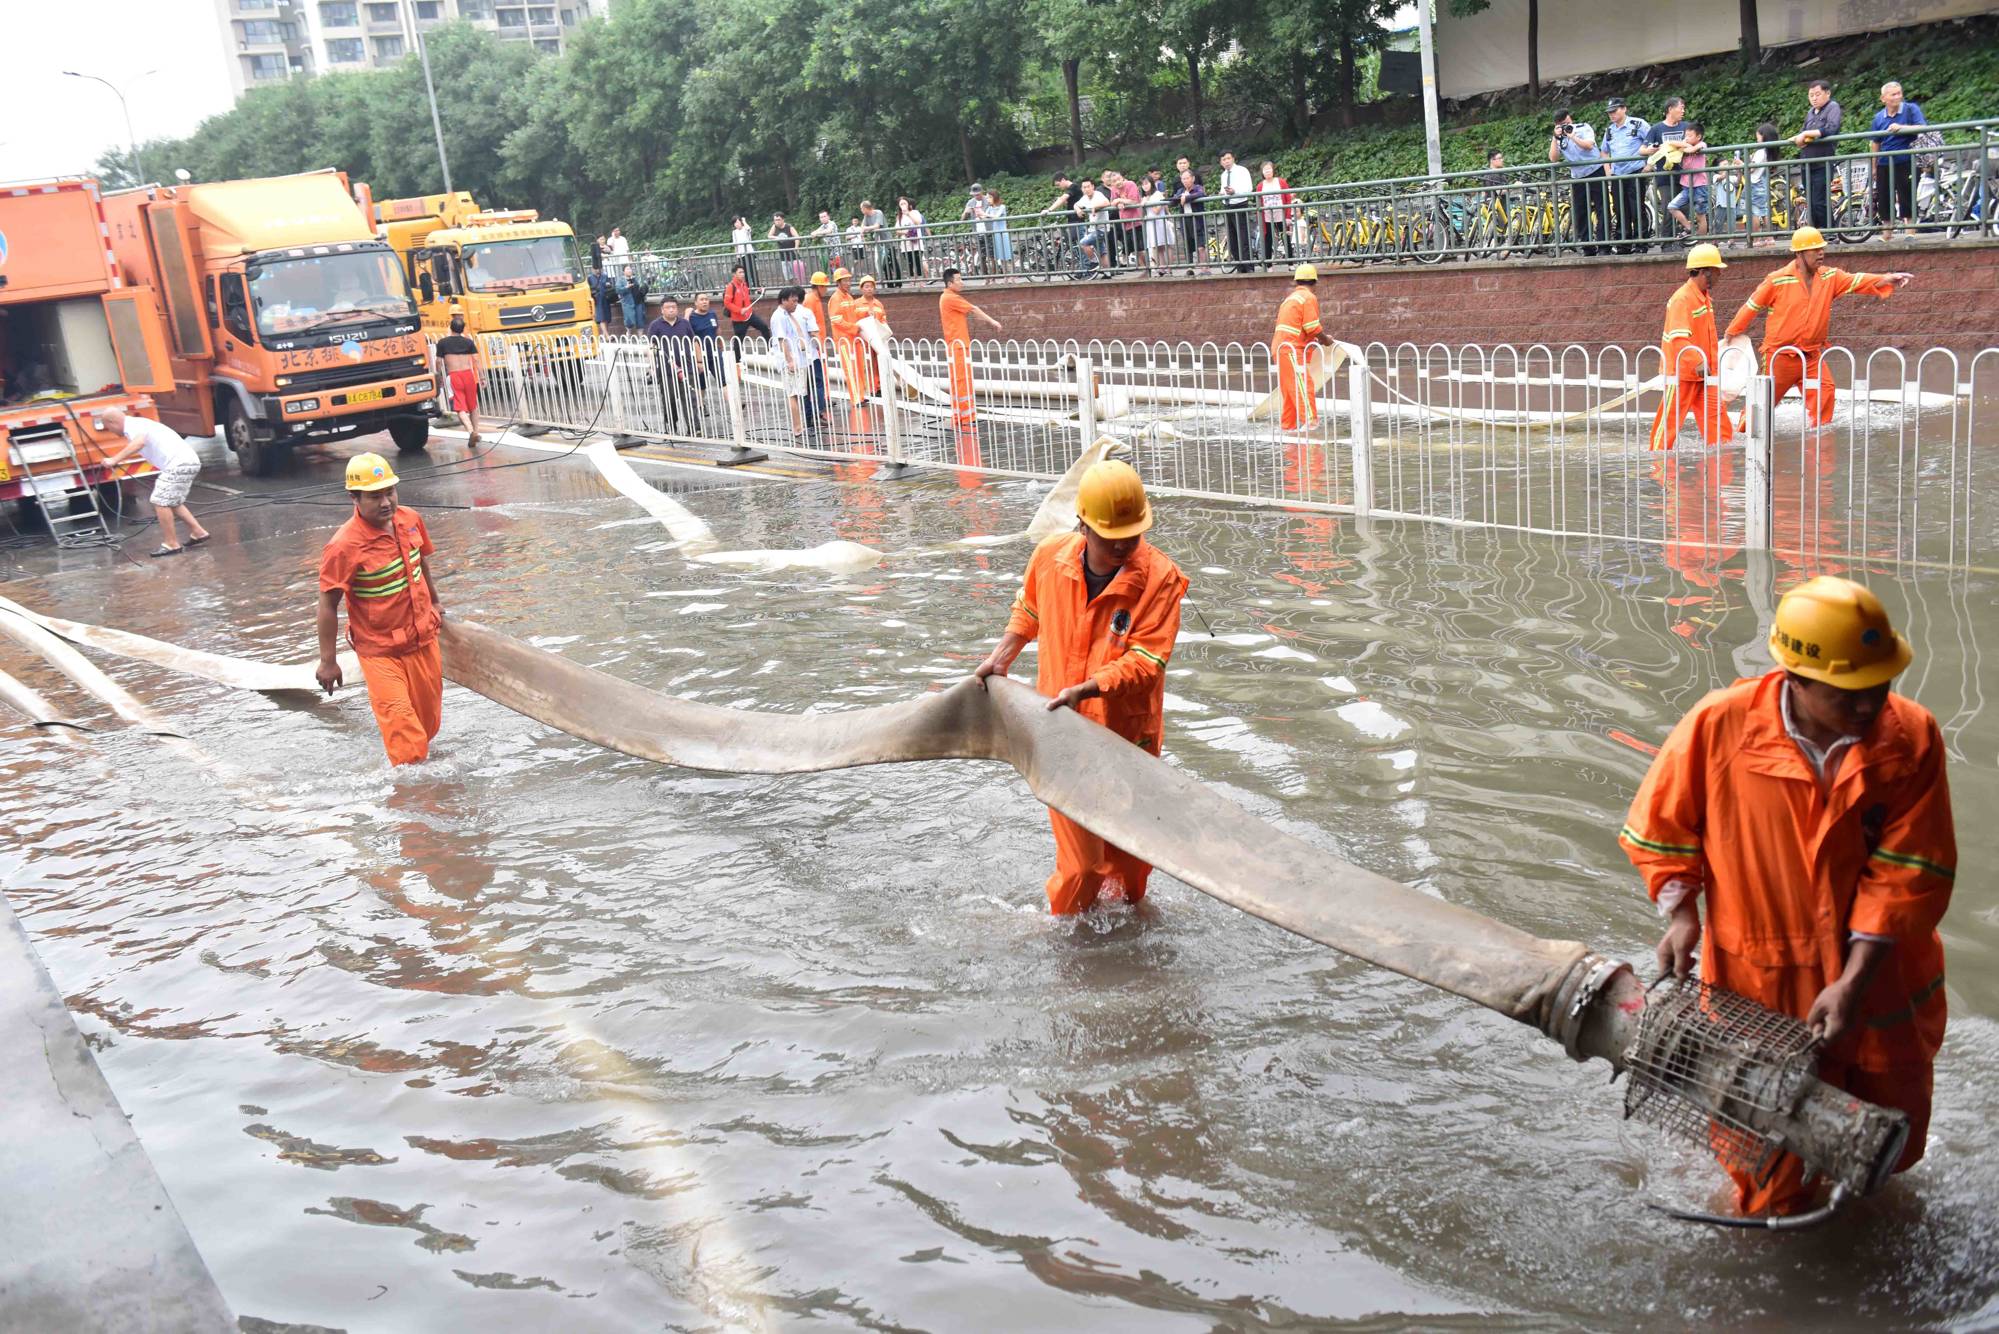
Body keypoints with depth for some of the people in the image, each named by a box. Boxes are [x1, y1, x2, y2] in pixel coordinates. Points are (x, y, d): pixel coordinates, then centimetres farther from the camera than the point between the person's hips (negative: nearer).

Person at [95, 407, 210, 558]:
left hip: (179, 463, -10)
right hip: (188, 461, 10)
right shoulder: (137, 424, 23)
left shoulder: (132, 425, -9)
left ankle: (171, 544, 0)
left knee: (160, 501, -5)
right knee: (172, 502, 21)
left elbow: (139, 442, -31)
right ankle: (198, 532, 22)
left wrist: (115, 460, -29)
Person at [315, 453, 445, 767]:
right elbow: (328, 605, -16)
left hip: (423, 639, 6)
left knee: (428, 721, 18)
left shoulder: (411, 520, -5)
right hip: (379, 652, -6)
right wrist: (328, 661, -11)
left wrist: (434, 603, 28)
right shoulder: (344, 546, -23)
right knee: (401, 725, -9)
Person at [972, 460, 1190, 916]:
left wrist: (1085, 689, -31)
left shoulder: (1160, 578, -16)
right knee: (1082, 856, 3)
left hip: (1127, 736, -1)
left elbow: (1146, 659, -21)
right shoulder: (1050, 558, -5)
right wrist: (1001, 658, 7)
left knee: (1127, 849, 14)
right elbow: (1028, 609, 18)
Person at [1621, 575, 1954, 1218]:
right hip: (1759, 986, -2)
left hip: (1878, 979, 2)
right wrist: (1681, 913, -12)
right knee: (1767, 1168, 12)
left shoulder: (1911, 737, -16)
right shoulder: (1719, 725, -19)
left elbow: (1908, 873, -14)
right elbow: (1659, 827, -2)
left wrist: (1854, 982, -20)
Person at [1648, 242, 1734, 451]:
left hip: (1703, 373, 9)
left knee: (1717, 418, 4)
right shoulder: (1682, 299, -17)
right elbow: (1678, 338, -27)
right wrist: (1697, 362, -36)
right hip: (1681, 373, -9)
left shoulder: (1705, 297, 12)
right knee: (1669, 422, 0)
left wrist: (1712, 362, 22)